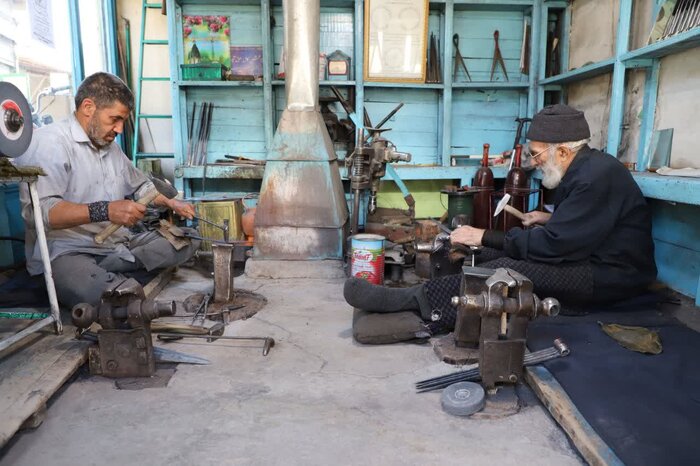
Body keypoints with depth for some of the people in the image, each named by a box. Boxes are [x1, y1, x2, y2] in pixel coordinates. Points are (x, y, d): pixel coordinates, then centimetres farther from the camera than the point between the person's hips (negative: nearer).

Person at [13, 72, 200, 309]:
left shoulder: (110, 146, 18)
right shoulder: (49, 142, -10)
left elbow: (141, 185, 34)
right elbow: (36, 210, -25)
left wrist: (172, 203, 18)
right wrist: (104, 211, -34)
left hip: (120, 246, 9)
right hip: (66, 253, -8)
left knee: (188, 240, -5)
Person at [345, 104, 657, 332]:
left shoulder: (598, 175, -22)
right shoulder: (585, 169, 10)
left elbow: (554, 245, -26)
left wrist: (485, 237, -20)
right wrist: (551, 220, 8)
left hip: (612, 275, -10)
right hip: (589, 258, 10)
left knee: (507, 269, -28)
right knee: (493, 254, -3)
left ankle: (411, 302, -27)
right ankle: (421, 300, -12)